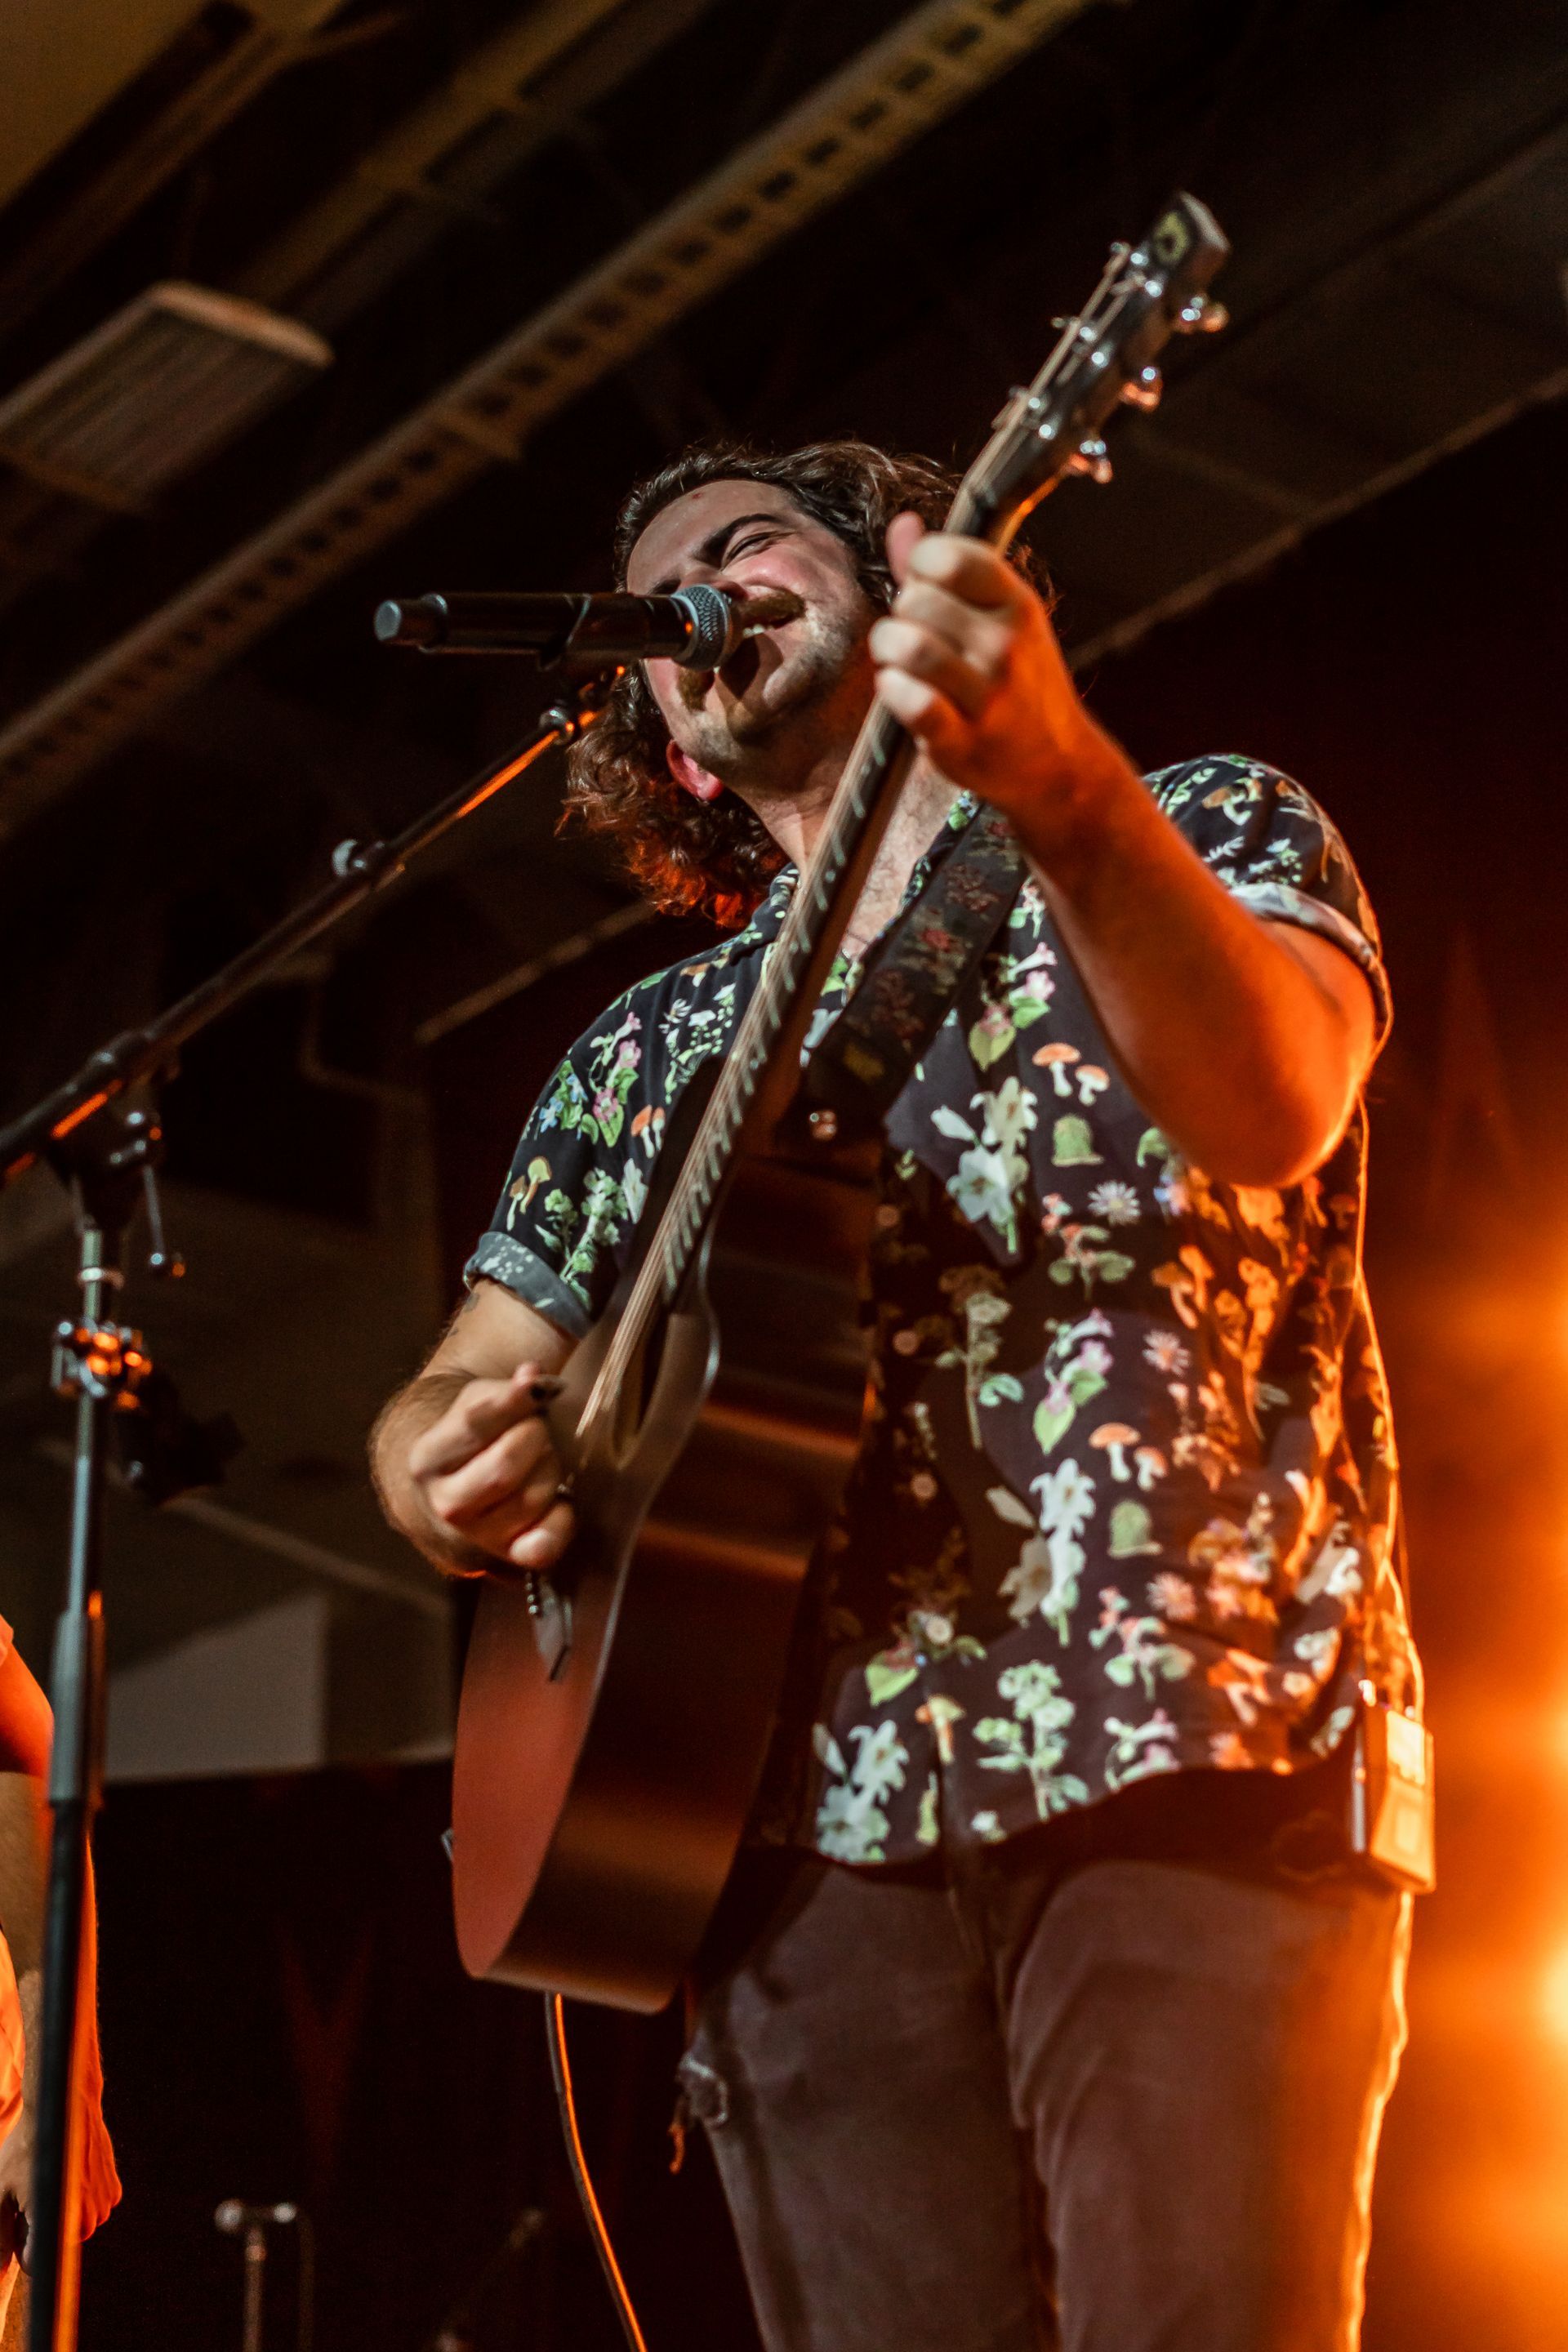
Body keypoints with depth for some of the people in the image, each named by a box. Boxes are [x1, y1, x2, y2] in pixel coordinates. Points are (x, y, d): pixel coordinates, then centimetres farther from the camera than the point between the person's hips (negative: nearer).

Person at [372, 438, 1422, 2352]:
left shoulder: (1204, 836, 8)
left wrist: (1062, 783, -33)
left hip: (1185, 1775, -3)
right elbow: (451, 1400, 23)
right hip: (812, 1824, 4)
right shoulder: (649, 1054, 21)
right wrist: (447, 1478, -3)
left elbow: (1273, 1116, -15)